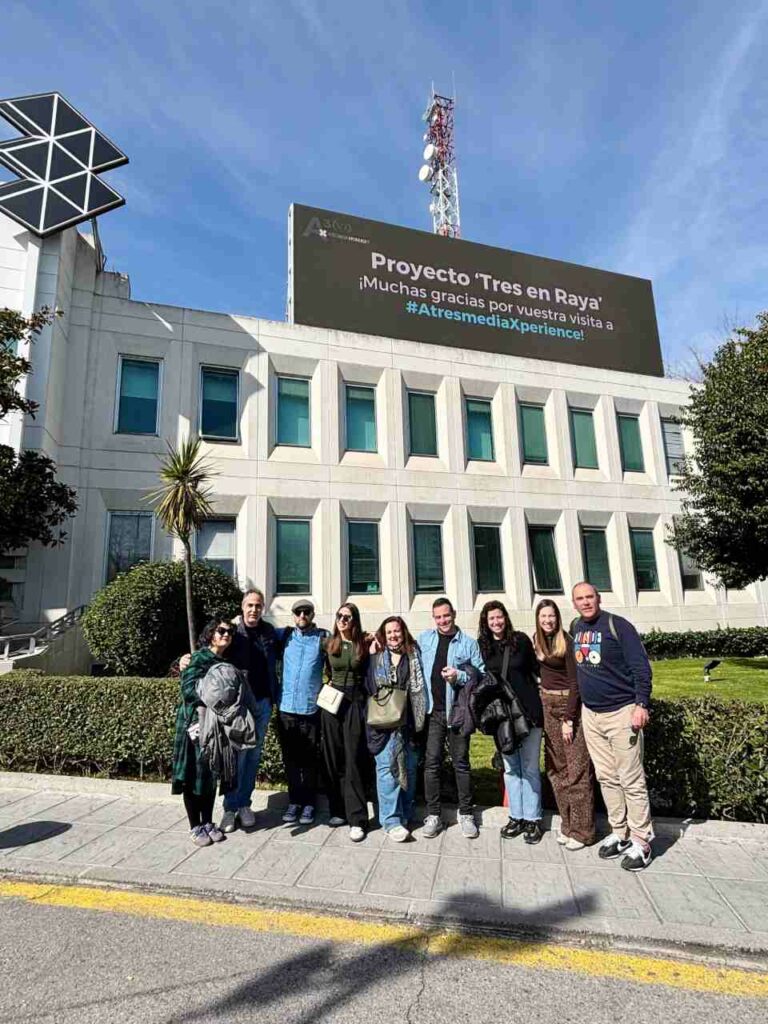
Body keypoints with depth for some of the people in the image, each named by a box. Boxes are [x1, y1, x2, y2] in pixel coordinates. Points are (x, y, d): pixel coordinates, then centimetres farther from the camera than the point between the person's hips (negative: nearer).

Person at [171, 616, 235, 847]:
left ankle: (208, 823, 26)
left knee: (212, 774, 13)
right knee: (194, 775, 3)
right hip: (196, 723, -6)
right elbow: (188, 690, -21)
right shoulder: (199, 658, -11)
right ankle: (195, 827, 17)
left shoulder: (225, 662, 9)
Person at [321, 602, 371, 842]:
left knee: (354, 760, -3)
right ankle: (338, 810, 23)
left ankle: (357, 819, 4)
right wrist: (332, 684, 11)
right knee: (332, 758, 9)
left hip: (355, 703, -3)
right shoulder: (329, 644, 5)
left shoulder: (364, 645, -2)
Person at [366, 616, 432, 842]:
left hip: (409, 721, 1)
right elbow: (369, 688, 9)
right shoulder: (375, 659, 7)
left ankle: (405, 816, 23)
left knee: (409, 768, 8)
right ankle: (391, 821, 0)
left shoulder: (415, 656, 6)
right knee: (387, 768, -6)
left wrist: (421, 718, 1)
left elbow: (421, 687, 6)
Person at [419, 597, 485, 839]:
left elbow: (481, 675, -1)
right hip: (432, 711, 1)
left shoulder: (468, 643, 1)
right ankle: (432, 815, 16)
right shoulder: (424, 639, 6)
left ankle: (466, 814, 22)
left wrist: (459, 676, -16)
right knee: (432, 763, 3)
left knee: (461, 762, 9)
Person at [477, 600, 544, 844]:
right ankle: (517, 817, 24)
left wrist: (541, 698, 0)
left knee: (529, 767, 5)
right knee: (510, 767, 12)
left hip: (528, 710, -2)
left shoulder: (521, 639, -4)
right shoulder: (482, 646, -1)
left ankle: (533, 819, 17)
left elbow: (535, 669, 4)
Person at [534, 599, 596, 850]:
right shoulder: (536, 640, 5)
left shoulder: (566, 641, -13)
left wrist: (568, 719, -15)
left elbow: (575, 682, -14)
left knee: (577, 768, -2)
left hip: (570, 704, -6)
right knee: (555, 766, 10)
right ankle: (567, 824, 21)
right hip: (548, 705, 6)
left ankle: (582, 830, 8)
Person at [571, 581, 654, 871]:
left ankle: (641, 841, 14)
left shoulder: (617, 625, -12)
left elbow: (641, 666, -12)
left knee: (631, 780, 2)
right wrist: (573, 709, 18)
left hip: (621, 712, -6)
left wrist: (642, 705, -18)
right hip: (590, 714, 6)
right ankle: (620, 833, 26)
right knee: (606, 778, 13)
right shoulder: (575, 627, 6)